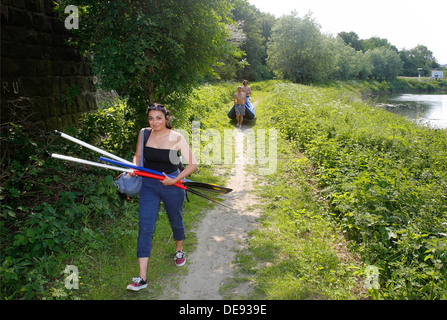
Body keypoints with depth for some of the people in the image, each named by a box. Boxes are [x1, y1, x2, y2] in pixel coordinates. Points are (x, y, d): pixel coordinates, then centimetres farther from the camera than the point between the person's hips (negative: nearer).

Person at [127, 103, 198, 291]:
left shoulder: (176, 138, -13)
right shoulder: (144, 134, -3)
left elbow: (192, 164, -12)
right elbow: (138, 156, 13)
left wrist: (174, 181, -18)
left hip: (172, 186, -2)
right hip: (149, 185, 2)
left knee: (176, 222, 18)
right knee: (145, 228, -5)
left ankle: (179, 251, 50)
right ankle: (142, 278, -1)